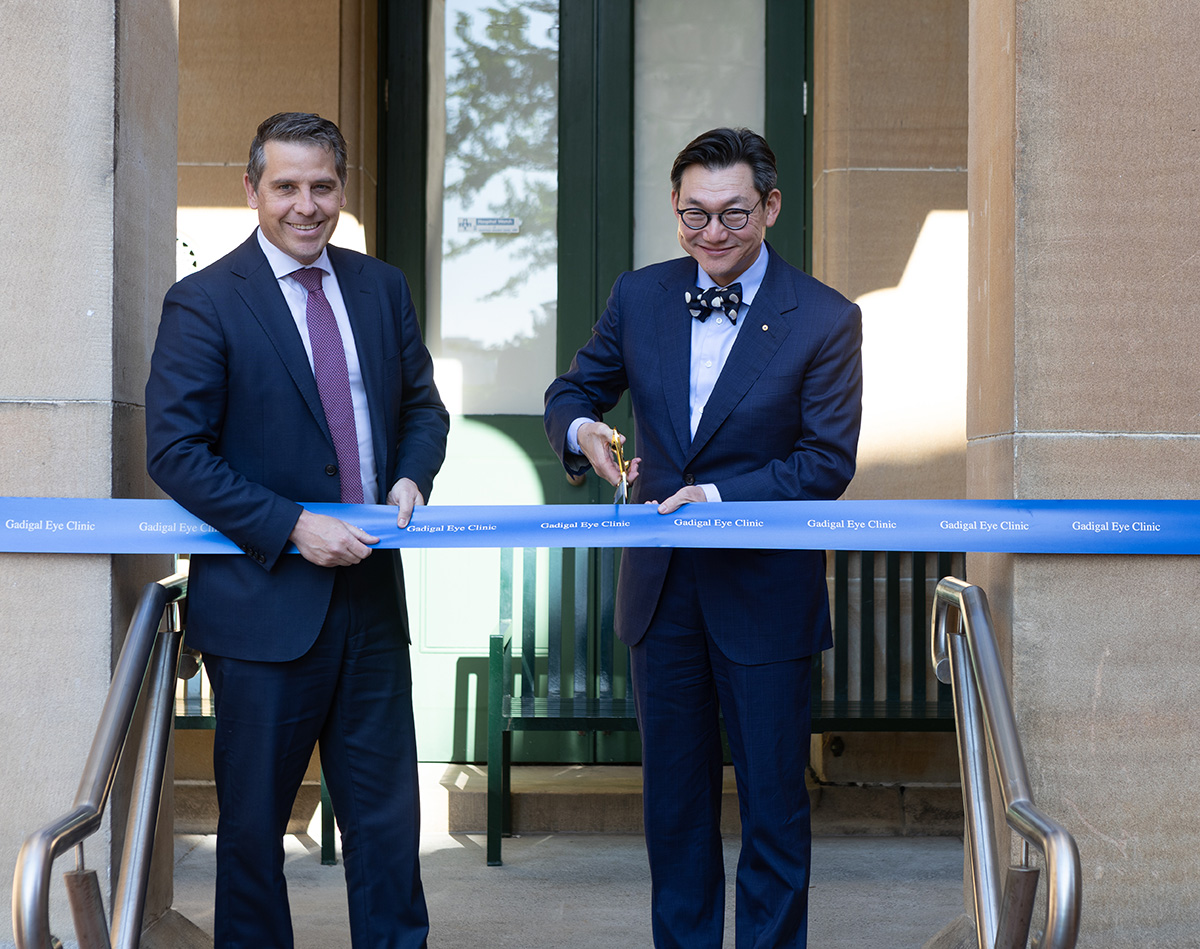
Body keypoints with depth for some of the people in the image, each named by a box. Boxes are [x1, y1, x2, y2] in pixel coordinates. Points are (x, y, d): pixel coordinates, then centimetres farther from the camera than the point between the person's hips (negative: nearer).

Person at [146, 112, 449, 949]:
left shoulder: (382, 288, 10)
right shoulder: (204, 303, -7)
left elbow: (422, 405, 19)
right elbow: (175, 450, -12)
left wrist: (411, 478, -3)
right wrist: (292, 527, -18)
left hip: (372, 592, 4)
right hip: (266, 597, -4)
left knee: (387, 817, 9)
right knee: (253, 820, 7)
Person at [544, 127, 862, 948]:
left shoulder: (826, 320, -8)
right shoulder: (639, 297, 3)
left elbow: (829, 462, -10)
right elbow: (573, 389, 12)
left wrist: (722, 497, -23)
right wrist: (581, 430, -13)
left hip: (764, 594, -4)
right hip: (662, 588, 4)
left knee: (773, 802, 4)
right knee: (675, 801, 14)